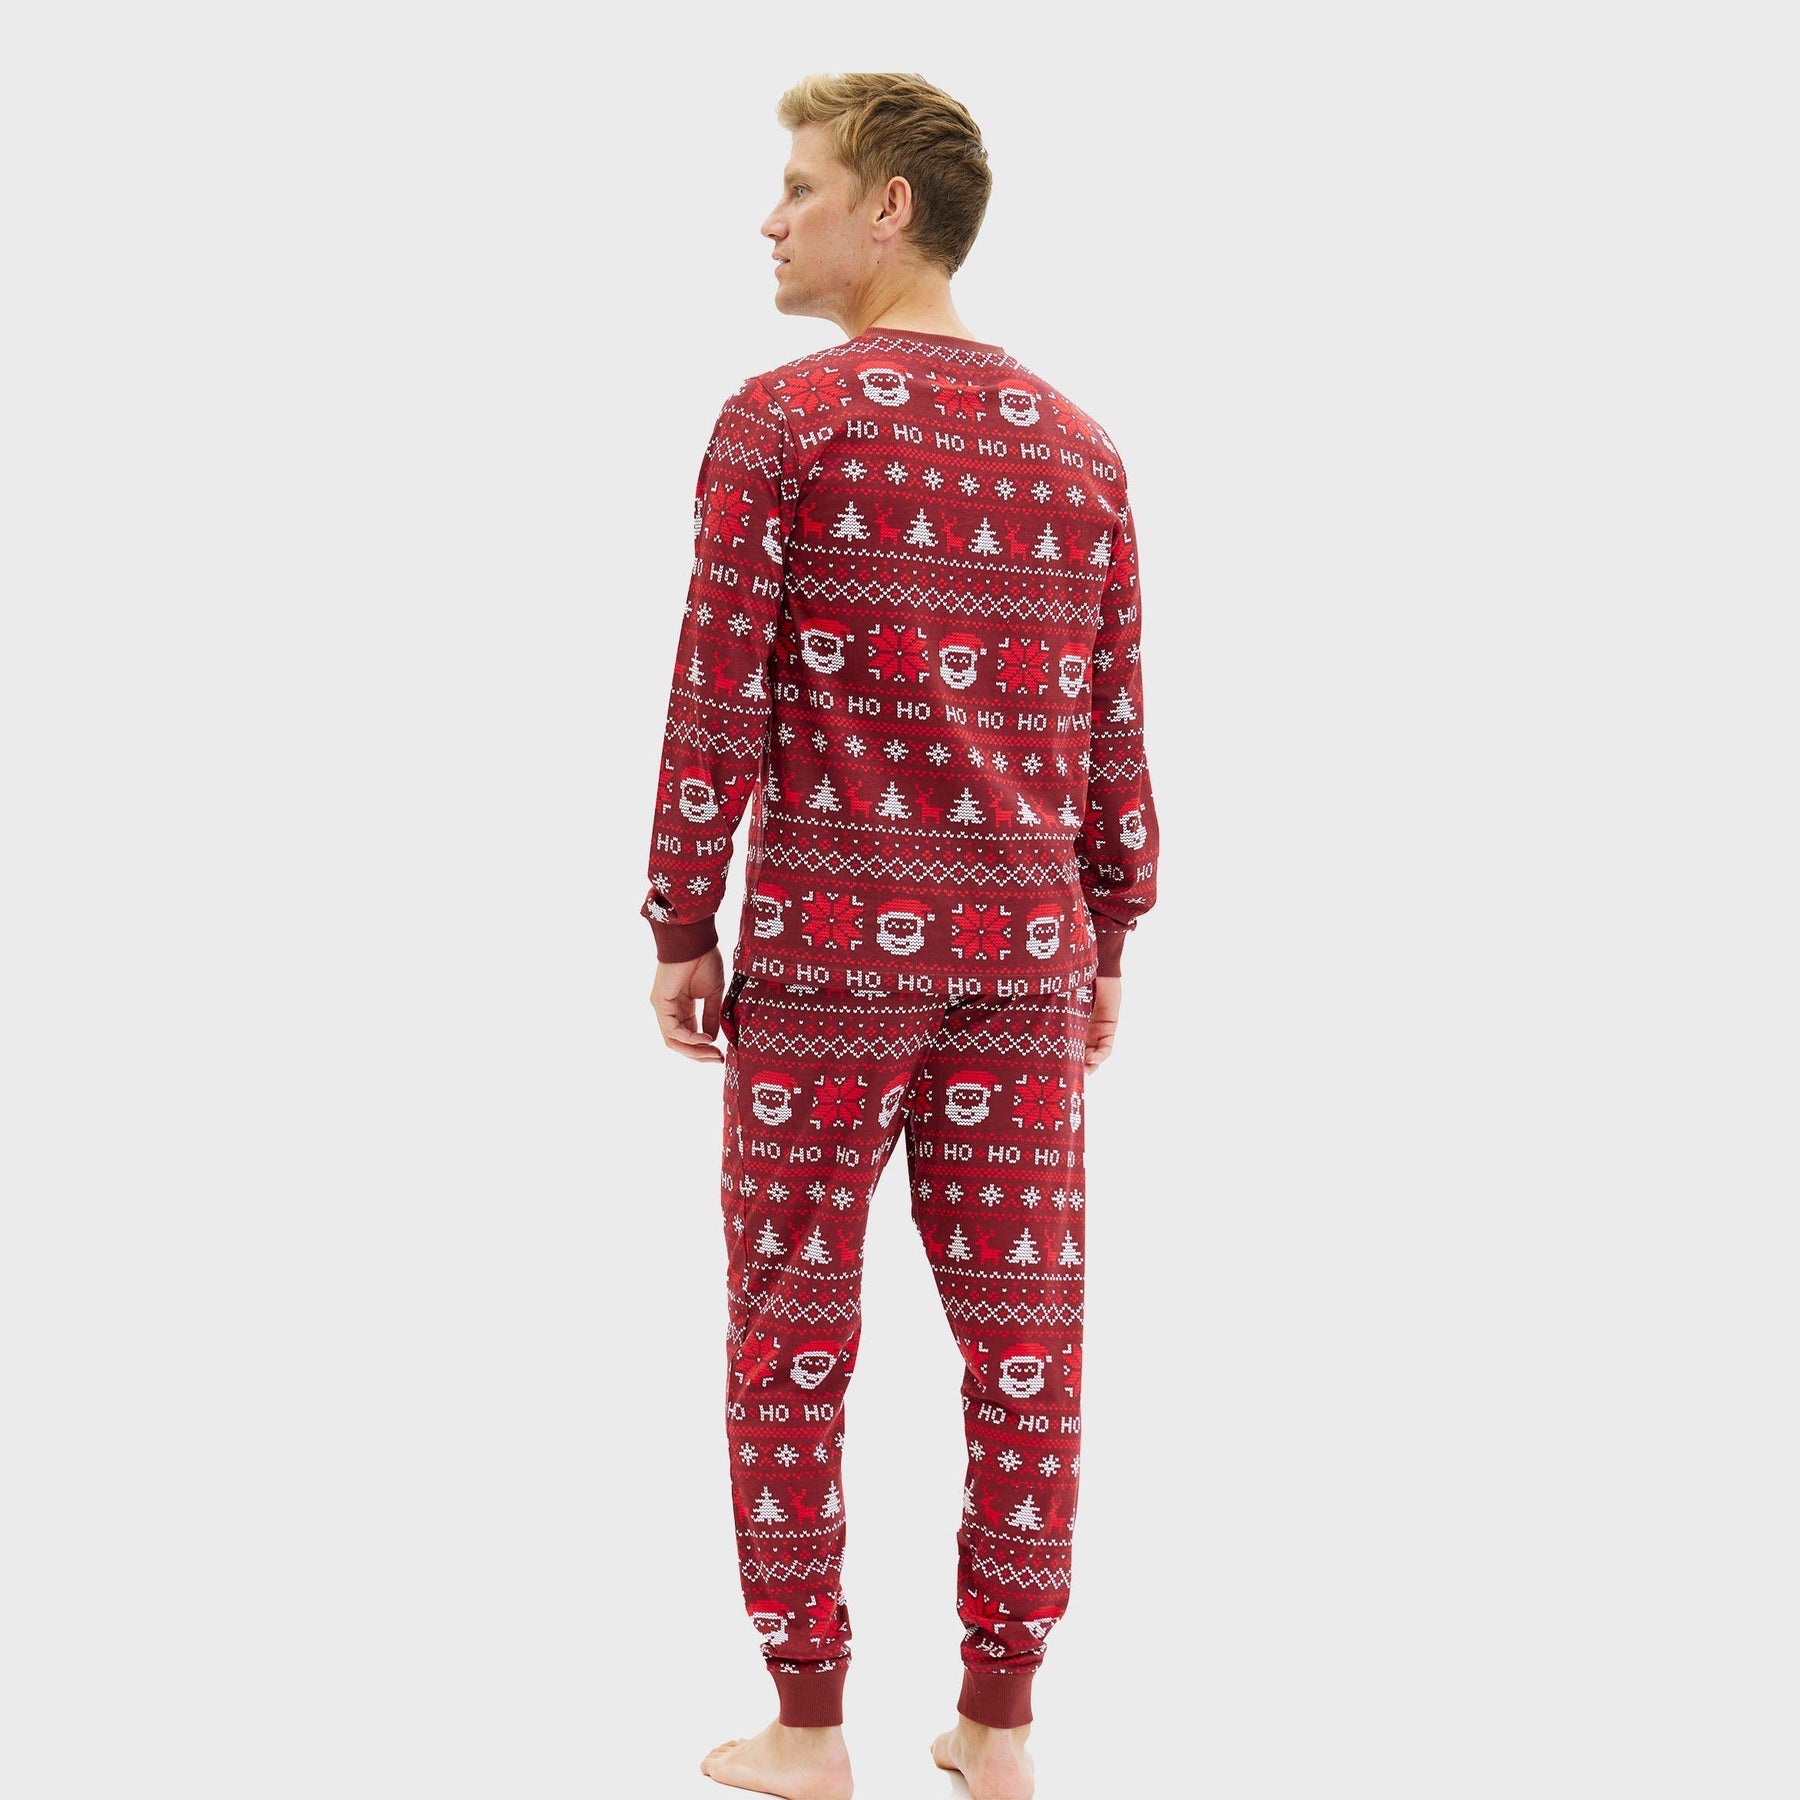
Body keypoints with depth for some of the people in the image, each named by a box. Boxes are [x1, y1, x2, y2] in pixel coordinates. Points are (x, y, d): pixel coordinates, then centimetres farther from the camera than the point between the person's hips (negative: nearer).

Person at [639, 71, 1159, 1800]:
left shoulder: (778, 420, -7)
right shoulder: (1078, 444, 8)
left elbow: (716, 705, -10)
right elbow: (1114, 731, 8)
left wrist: (678, 932, -2)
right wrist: (1103, 950, 15)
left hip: (825, 946, -4)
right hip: (1019, 947, 4)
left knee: (789, 1328, 6)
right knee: (1019, 1334, 8)